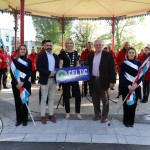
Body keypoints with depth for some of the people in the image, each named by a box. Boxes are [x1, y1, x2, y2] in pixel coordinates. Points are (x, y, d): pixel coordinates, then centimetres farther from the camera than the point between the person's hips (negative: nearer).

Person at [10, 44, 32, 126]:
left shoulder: (28, 61, 6)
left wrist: (22, 82, -17)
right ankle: (19, 119, 16)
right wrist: (16, 83, -13)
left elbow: (29, 72, -4)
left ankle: (25, 119, 13)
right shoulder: (14, 60, 6)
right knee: (17, 102, 5)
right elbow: (11, 73, 0)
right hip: (16, 84, 1)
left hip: (25, 84, 0)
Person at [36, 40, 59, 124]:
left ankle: (51, 114, 18)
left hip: (54, 79, 5)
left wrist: (55, 72, -7)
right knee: (44, 98, 2)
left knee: (52, 98, 10)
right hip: (45, 80, -4)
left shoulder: (55, 56, 12)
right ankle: (43, 116, 9)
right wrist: (49, 73, -20)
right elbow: (38, 68, -13)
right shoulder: (41, 56, -4)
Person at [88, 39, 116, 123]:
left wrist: (112, 81, -11)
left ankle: (104, 116, 16)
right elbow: (89, 67, 13)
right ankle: (97, 114, 25)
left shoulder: (108, 55, -4)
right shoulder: (91, 56, 10)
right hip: (93, 80, 5)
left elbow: (112, 69, -6)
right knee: (95, 99, 12)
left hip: (103, 81, -4)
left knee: (105, 100, 5)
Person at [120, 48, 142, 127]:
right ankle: (126, 121, 17)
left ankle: (131, 121, 20)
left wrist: (136, 84, -16)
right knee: (126, 104, 2)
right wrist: (128, 85, -18)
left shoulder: (138, 63, 4)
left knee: (133, 104, 7)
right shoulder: (124, 63, 0)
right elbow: (121, 76, -6)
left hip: (136, 87, 2)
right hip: (126, 87, -1)